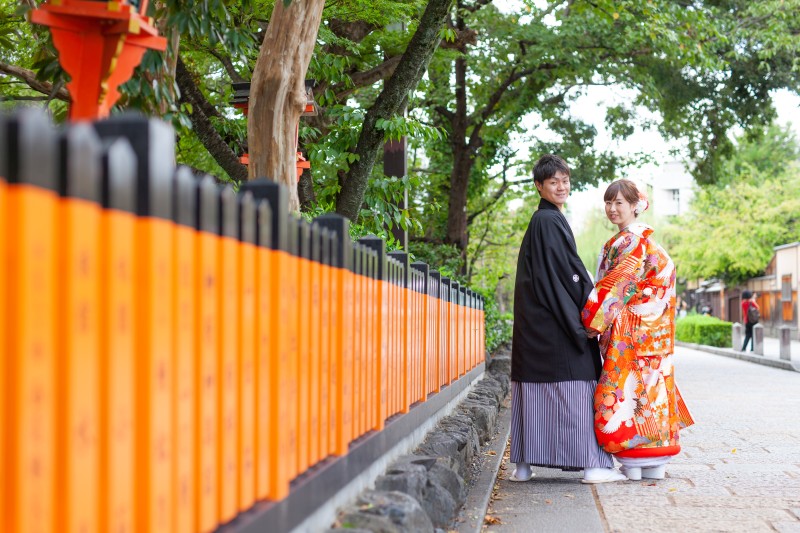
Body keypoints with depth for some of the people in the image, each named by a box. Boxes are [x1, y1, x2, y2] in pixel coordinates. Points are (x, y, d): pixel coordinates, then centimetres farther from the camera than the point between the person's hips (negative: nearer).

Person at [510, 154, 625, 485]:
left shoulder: (540, 220, 18)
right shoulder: (550, 221, -12)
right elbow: (569, 271, -15)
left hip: (536, 321, 10)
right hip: (556, 322, -10)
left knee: (534, 388, 8)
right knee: (575, 385, -6)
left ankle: (524, 463, 10)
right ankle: (592, 463, -4)